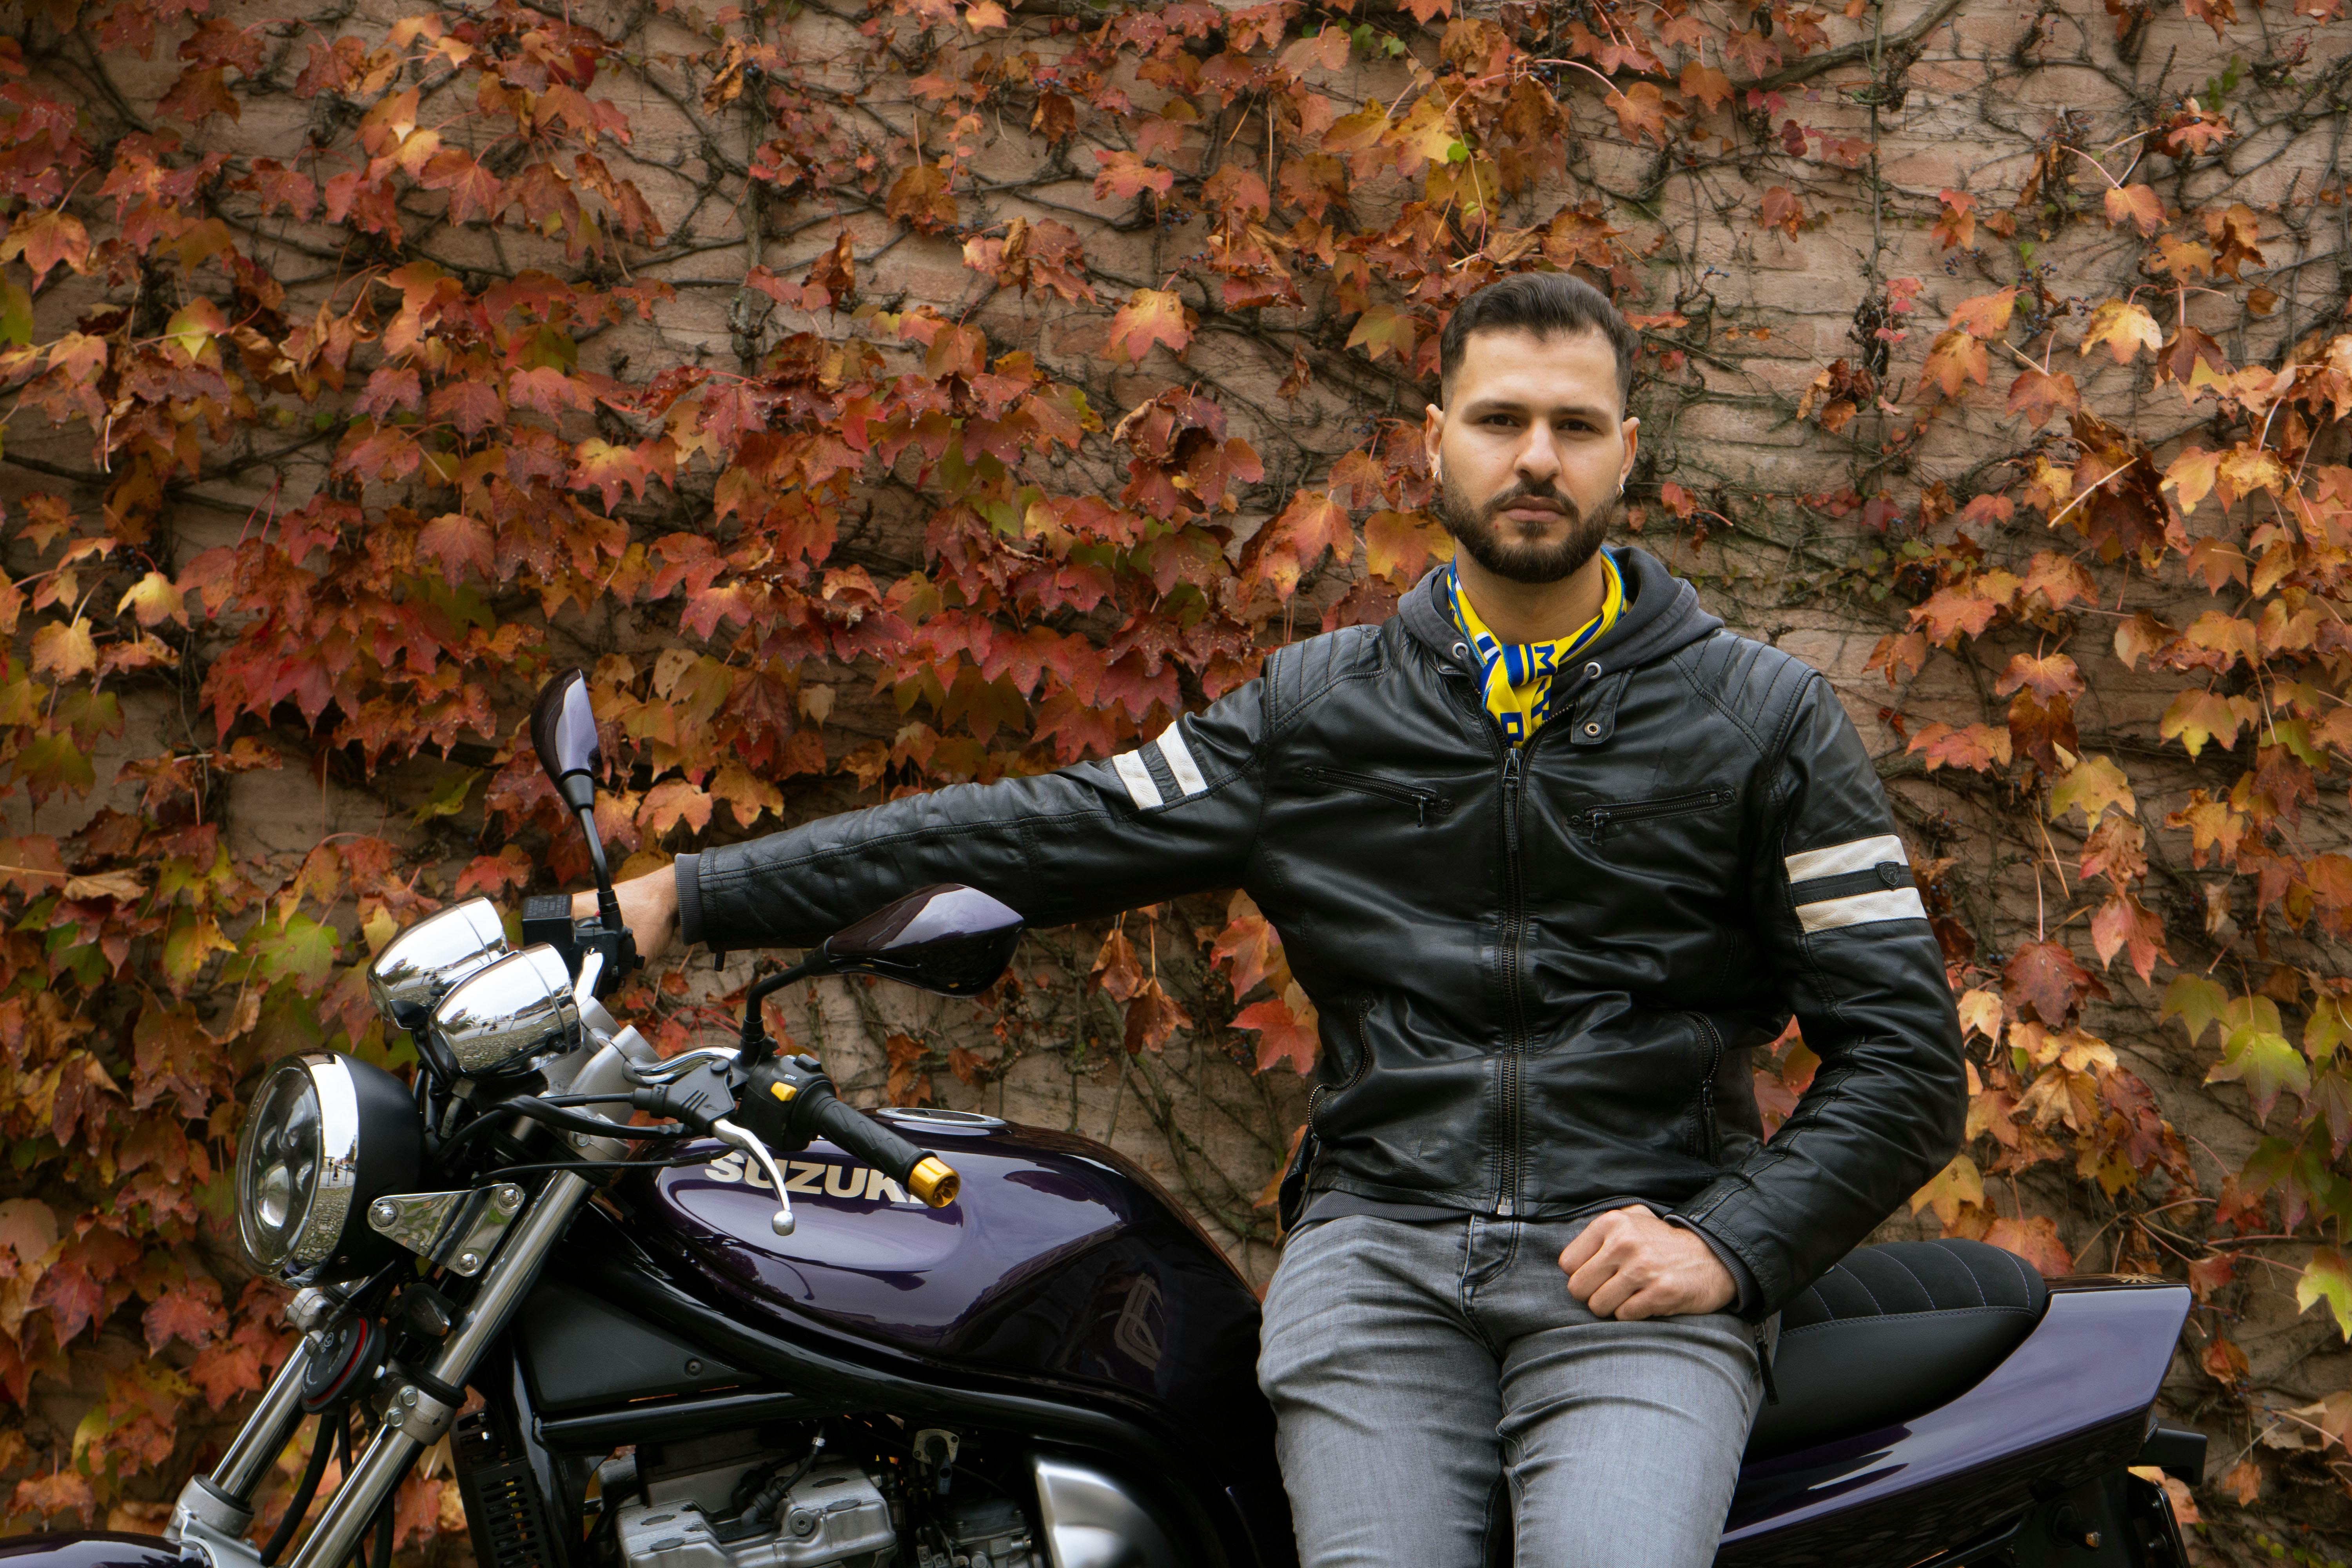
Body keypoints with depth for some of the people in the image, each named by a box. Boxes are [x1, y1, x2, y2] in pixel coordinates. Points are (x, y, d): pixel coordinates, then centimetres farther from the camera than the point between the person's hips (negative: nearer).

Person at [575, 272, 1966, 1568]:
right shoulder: (1317, 708, 13)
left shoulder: (1766, 718, 8)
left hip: (1632, 1260, -2)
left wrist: (1732, 1244, -8)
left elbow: (1904, 1049, 7)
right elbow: (1042, 836, 10)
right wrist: (691, 898, 4)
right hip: (1380, 1244, 2)